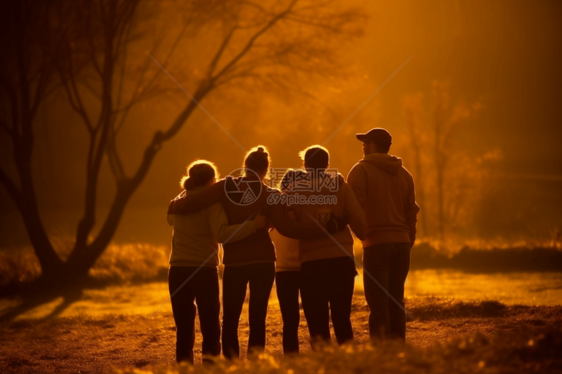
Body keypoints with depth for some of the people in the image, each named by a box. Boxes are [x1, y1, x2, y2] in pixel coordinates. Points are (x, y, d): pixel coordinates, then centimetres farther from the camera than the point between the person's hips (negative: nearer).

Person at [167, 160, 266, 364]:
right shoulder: (210, 203, -6)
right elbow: (222, 234, -20)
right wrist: (254, 224, -19)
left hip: (177, 271, 5)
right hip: (204, 270, -5)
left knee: (184, 331, 9)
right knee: (210, 330, 3)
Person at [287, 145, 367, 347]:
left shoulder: (296, 190, 1)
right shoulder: (341, 187, 2)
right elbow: (359, 221, -2)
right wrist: (365, 237, 17)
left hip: (311, 262, -1)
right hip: (341, 258, 2)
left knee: (317, 322, 3)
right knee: (342, 318, 13)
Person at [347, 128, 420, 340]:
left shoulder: (361, 170, -2)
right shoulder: (404, 173, 15)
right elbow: (411, 211, 15)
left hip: (376, 243, -6)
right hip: (401, 243, 6)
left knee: (378, 303, -6)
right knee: (396, 301, 10)